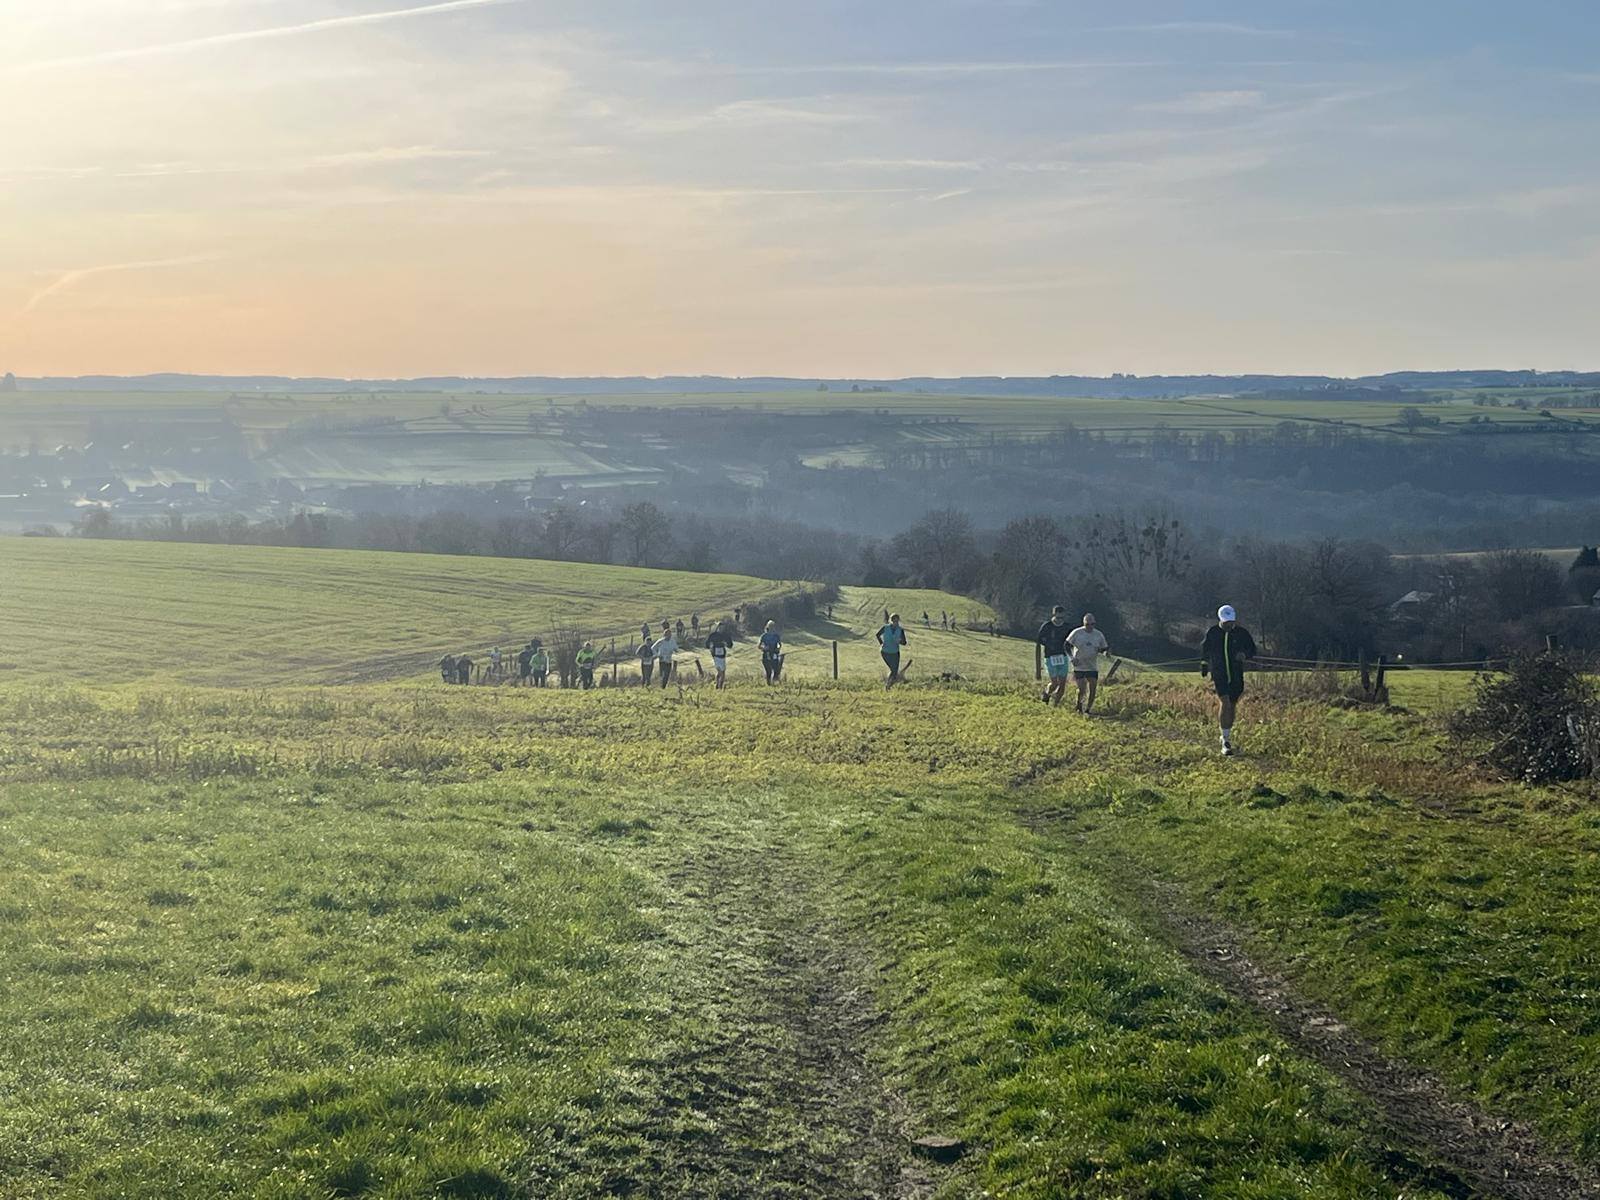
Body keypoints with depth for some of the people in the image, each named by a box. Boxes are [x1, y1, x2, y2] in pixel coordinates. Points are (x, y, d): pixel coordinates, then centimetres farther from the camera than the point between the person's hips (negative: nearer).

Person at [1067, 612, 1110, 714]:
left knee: (1093, 689, -4)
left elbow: (1104, 648, 11)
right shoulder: (1077, 633, -5)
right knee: (1082, 689, -7)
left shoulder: (1099, 635, 2)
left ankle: (1088, 710, 11)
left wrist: (1105, 652, -12)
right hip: (1079, 667, -3)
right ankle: (1078, 706, 20)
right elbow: (1067, 645, 1)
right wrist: (1072, 658, -10)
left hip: (1093, 667, 3)